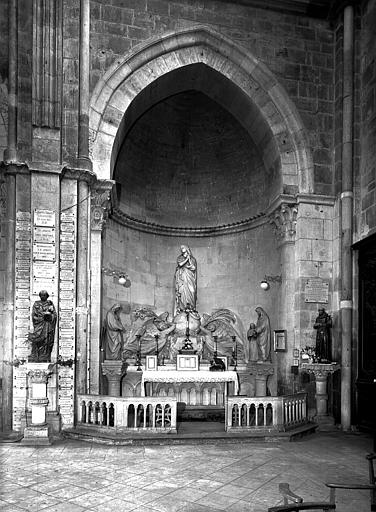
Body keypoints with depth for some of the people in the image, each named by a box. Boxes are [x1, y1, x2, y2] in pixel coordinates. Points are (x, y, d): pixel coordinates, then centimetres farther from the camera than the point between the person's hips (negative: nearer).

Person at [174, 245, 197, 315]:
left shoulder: (193, 259, 10)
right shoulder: (180, 258, 10)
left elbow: (194, 268, -3)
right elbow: (180, 264, -9)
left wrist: (189, 259, -6)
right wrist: (186, 259, -4)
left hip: (190, 279, 1)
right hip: (182, 278, -1)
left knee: (191, 292, -10)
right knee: (182, 291, -12)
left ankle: (191, 308, -10)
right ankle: (181, 308, -14)